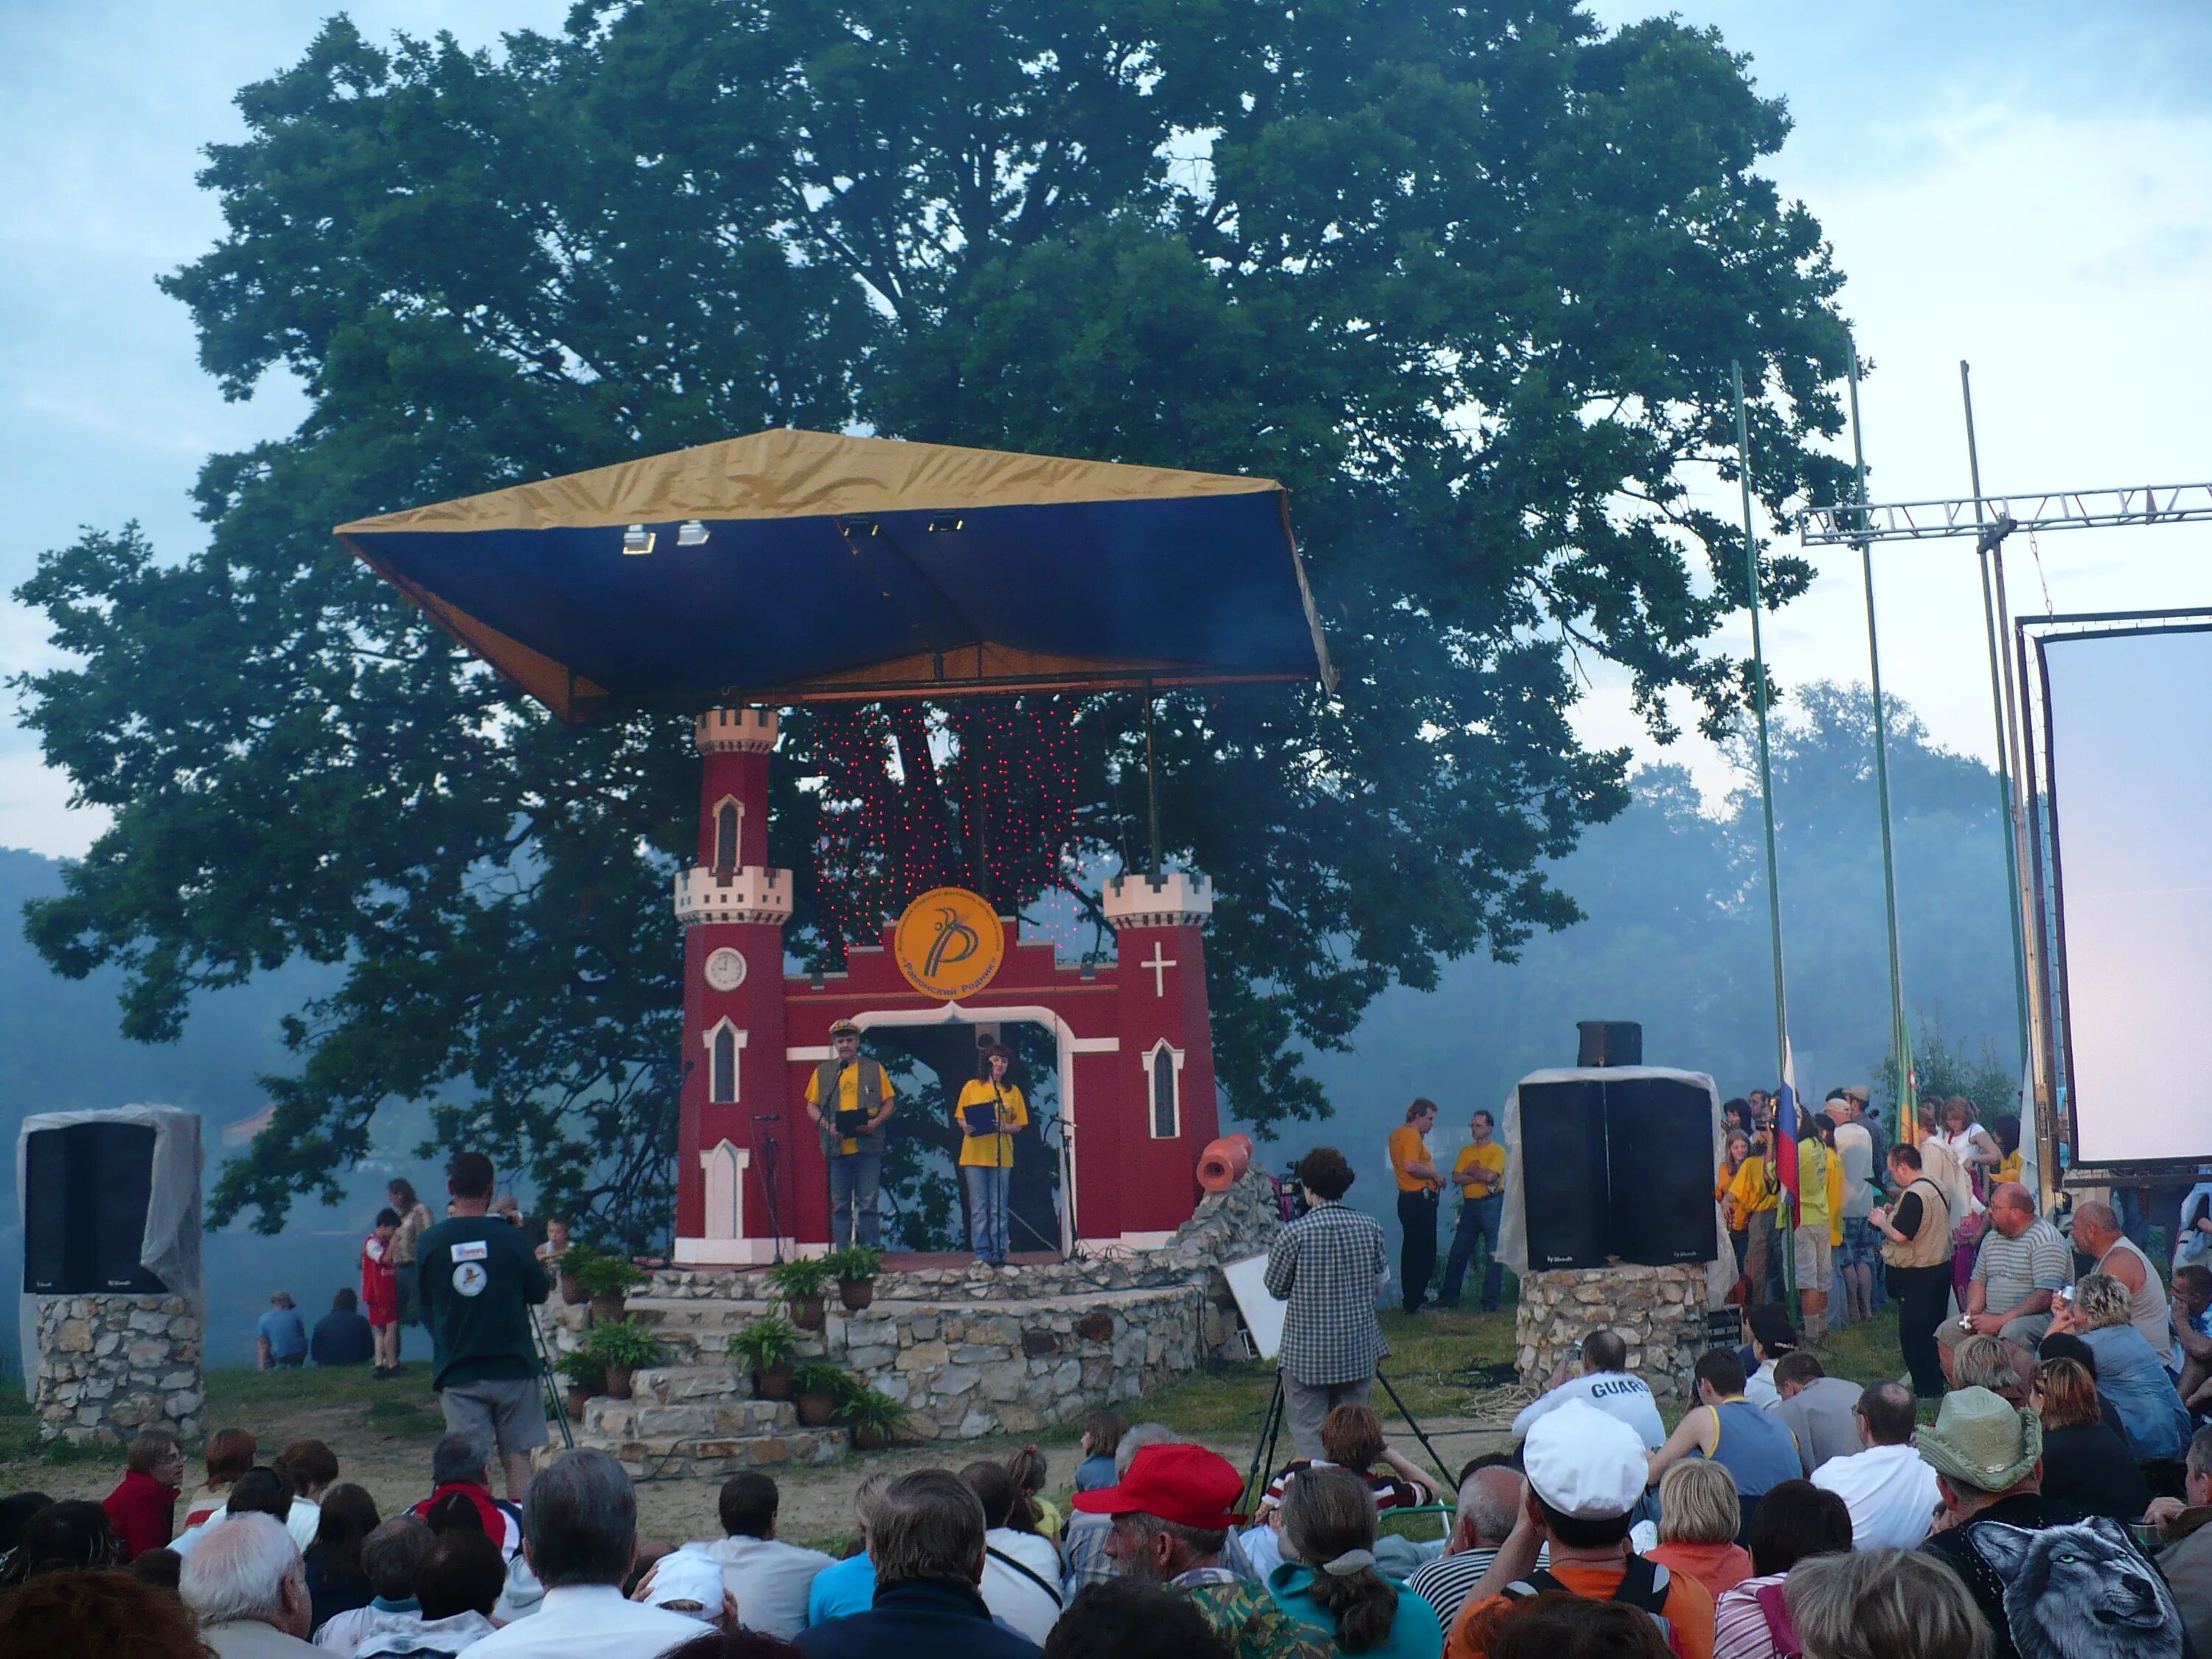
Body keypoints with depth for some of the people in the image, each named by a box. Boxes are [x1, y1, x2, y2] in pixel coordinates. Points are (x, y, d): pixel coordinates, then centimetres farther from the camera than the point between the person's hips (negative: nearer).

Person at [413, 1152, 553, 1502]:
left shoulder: (429, 1243, -4)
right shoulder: (510, 1238, -8)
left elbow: (425, 1302, 8)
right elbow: (539, 1292, 5)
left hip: (458, 1371, 1)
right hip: (513, 1367, -1)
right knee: (517, 1458, 7)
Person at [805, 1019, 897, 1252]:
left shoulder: (875, 1069, 11)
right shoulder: (823, 1072, 13)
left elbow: (889, 1103, 9)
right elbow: (812, 1106, 12)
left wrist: (876, 1122, -10)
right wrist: (827, 1126, -7)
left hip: (867, 1146, -1)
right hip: (837, 1146, 1)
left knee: (868, 1204, -3)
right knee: (840, 1205, 4)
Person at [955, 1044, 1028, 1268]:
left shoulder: (1013, 1092, 9)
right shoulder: (972, 1087, 7)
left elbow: (1019, 1125, 9)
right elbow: (959, 1118, 8)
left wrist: (1005, 1127, -12)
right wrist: (966, 1127, -14)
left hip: (1001, 1156, 1)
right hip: (974, 1155, -1)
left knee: (999, 1209, 2)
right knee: (978, 1208, 0)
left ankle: (999, 1255, 5)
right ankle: (981, 1256, 2)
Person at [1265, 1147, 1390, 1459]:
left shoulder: (1295, 1233, -13)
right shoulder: (1370, 1228, -1)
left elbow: (1277, 1289, -1)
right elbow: (1379, 1284, 10)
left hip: (1306, 1354, -4)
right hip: (1360, 1352, 4)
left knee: (1309, 1435, 1)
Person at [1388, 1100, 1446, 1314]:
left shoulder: (1397, 1134, 15)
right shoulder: (1412, 1135, -15)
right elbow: (1411, 1166, -28)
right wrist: (1435, 1174, -16)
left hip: (1407, 1198, 10)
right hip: (1420, 1198, -10)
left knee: (1411, 1251, 15)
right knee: (1424, 1252, -7)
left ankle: (1409, 1299, 21)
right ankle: (1415, 1302, -7)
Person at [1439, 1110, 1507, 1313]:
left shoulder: (1498, 1151, -4)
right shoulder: (1466, 1151, 14)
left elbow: (1490, 1175, -19)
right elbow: (1456, 1178, 2)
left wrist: (1471, 1170, -3)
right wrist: (1480, 1177, -11)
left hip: (1492, 1204, -6)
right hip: (1470, 1205, 6)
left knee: (1493, 1254, -3)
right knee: (1458, 1253, 6)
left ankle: (1490, 1300, 0)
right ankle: (1449, 1297, 12)